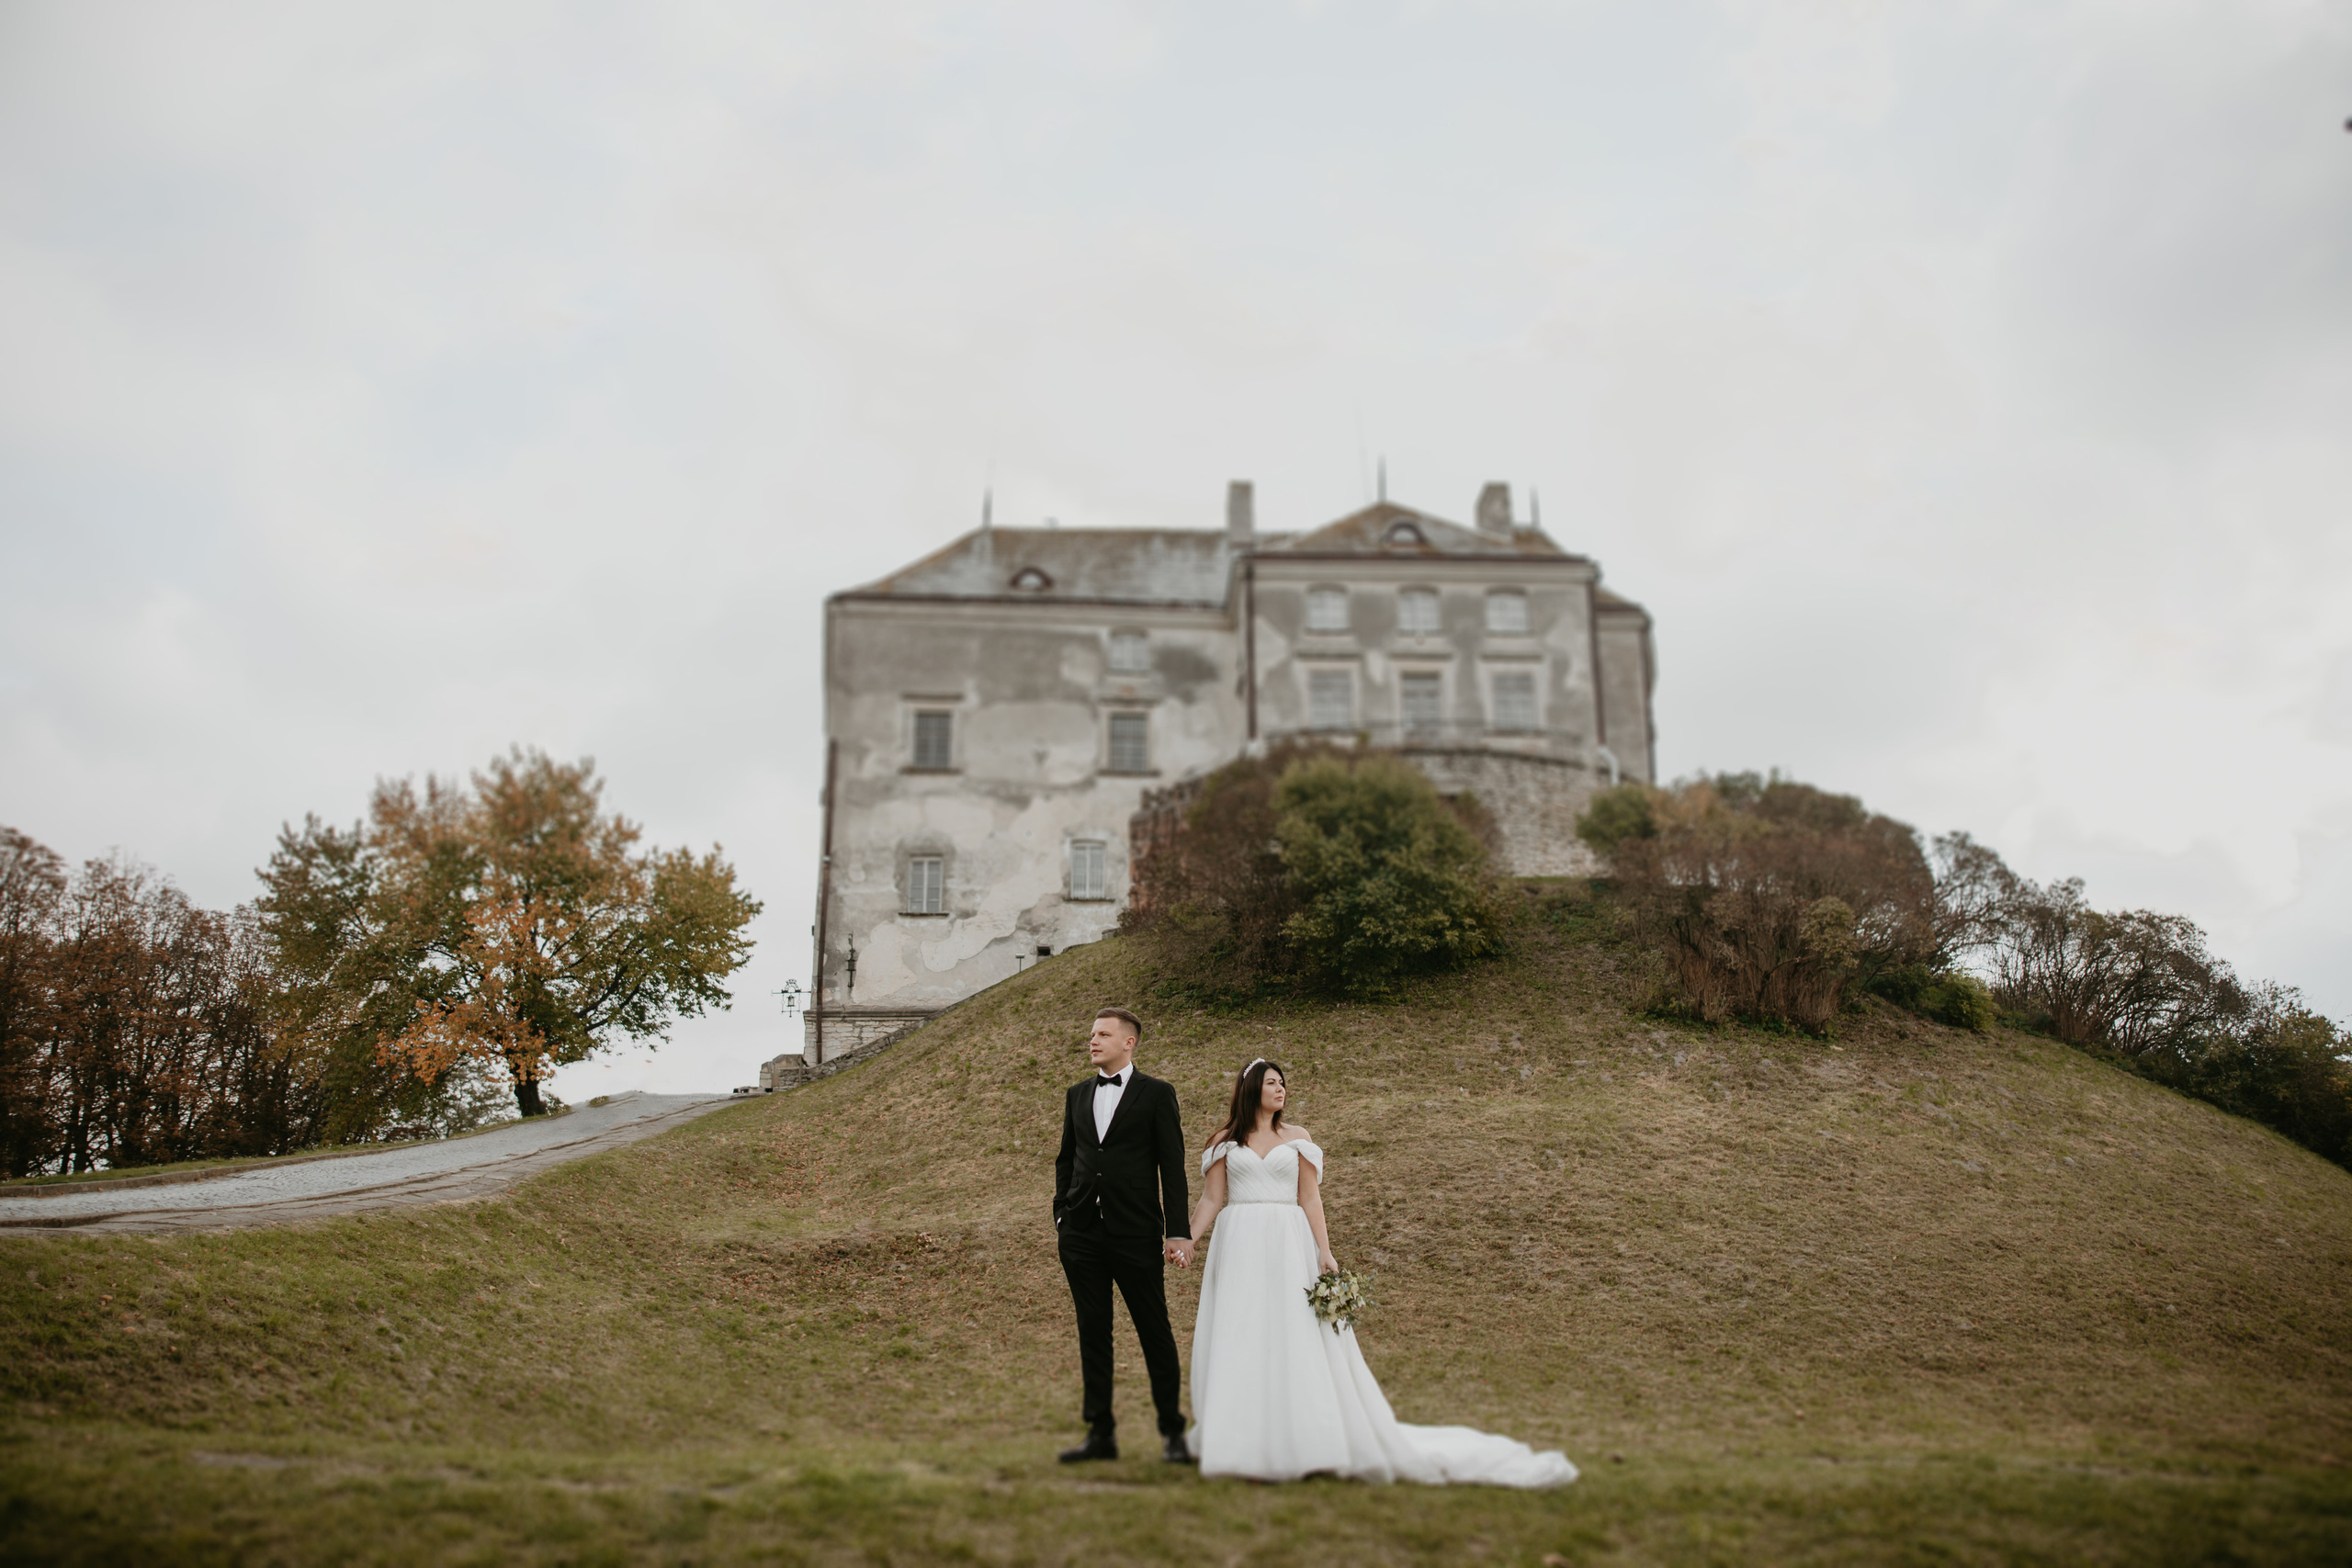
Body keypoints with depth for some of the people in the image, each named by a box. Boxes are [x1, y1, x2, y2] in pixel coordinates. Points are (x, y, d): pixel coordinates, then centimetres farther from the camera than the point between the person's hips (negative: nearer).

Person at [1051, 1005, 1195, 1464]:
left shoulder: (1156, 1094, -1)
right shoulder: (1078, 1095, 13)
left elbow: (1172, 1167, -3)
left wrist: (1178, 1232, -9)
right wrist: (1061, 1214, 9)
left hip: (1136, 1234, -4)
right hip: (1082, 1233, 4)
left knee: (1155, 1332, 1)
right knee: (1093, 1332, 8)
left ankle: (1172, 1431, 12)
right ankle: (1100, 1432, 15)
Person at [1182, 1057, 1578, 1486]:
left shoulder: (1297, 1138, 8)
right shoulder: (1225, 1141, 8)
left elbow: (1310, 1199, 4)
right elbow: (1211, 1199, 7)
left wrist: (1324, 1251, -6)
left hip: (1289, 1248, 0)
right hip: (1238, 1248, 0)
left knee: (1300, 1342, -4)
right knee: (1238, 1346, -1)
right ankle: (1241, 1441, 8)